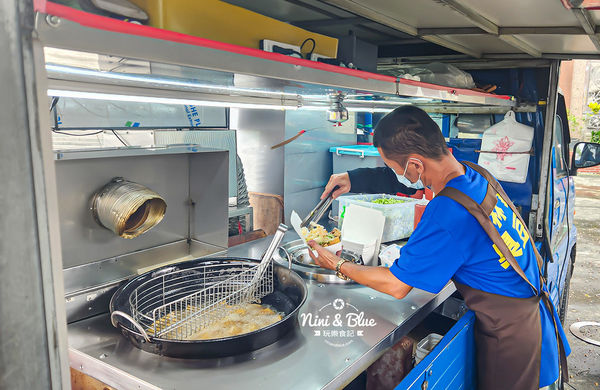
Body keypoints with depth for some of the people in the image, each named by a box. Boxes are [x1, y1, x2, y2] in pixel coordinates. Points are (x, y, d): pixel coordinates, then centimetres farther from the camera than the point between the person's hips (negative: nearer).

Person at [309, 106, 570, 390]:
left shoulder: (448, 214, -34)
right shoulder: (476, 173, -8)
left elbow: (396, 286, -20)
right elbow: (399, 181, 12)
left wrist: (338, 266, -7)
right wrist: (353, 179, 8)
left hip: (511, 344, -8)